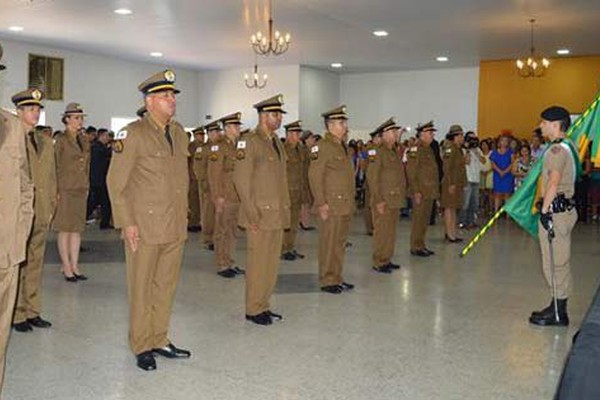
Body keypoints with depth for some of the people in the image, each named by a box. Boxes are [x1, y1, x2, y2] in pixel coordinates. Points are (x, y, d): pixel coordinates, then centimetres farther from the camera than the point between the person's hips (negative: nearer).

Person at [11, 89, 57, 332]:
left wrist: (51, 207, 12)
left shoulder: (45, 142, 15)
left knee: (35, 264, 11)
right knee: (16, 265, 1)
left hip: (41, 214, 5)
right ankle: (17, 315, 11)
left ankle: (32, 312, 19)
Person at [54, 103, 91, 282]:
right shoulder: (61, 139, -6)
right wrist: (56, 191, -11)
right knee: (65, 230, 0)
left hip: (81, 190, 6)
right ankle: (66, 267, 7)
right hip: (65, 190, -6)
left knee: (77, 229, 8)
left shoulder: (83, 140, 12)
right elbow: (56, 166, -8)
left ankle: (74, 266, 15)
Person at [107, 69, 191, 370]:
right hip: (144, 227, -6)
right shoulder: (133, 134, -8)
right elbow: (115, 182, -8)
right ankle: (141, 346, 19)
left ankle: (159, 340, 26)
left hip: (176, 227, 6)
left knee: (166, 286, 12)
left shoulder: (179, 133, 12)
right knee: (141, 288, 5)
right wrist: (126, 223, -12)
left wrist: (183, 216, 15)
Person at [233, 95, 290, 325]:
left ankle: (264, 306, 23)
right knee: (258, 263, 0)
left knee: (272, 263, 12)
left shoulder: (277, 142, 16)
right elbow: (240, 179, -14)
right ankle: (253, 310, 12)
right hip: (260, 215, -8)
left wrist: (285, 208, 16)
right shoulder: (250, 141, -9)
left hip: (278, 215, 8)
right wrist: (252, 213, -16)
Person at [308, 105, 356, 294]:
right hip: (331, 206, -9)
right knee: (328, 244, 0)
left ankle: (337, 278, 23)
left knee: (340, 243, 14)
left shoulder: (343, 147, 17)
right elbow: (315, 176, -16)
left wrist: (350, 203, 18)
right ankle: (327, 281, 9)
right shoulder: (322, 146, -11)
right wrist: (321, 203, -19)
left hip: (345, 206, 9)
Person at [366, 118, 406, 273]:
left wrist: (401, 196, 15)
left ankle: (387, 260, 22)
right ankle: (379, 263, 5)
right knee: (382, 232, -3)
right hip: (383, 201, -8)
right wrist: (379, 200, -19)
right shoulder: (377, 151, -11)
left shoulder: (395, 151, 16)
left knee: (391, 231, 13)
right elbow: (372, 176, -17)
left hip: (395, 200, 8)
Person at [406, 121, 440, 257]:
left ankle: (421, 246, 21)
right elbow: (411, 172, -17)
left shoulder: (429, 149, 16)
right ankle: (415, 247, 5)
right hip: (421, 192, -9)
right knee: (418, 220, -3)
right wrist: (416, 191, -20)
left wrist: (435, 190, 18)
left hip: (429, 192, 9)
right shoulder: (415, 149, -12)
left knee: (425, 220, 13)